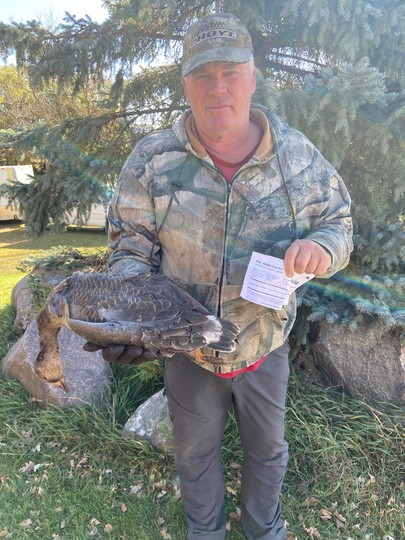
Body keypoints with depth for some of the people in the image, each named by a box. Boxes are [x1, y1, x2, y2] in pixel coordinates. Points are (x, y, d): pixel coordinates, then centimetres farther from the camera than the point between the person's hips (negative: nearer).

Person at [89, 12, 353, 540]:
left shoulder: (298, 154, -9)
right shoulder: (152, 160, -12)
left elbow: (338, 221, 0)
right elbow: (131, 246, -8)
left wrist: (322, 247, -24)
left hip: (266, 346, 2)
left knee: (267, 446, 26)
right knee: (195, 451, 24)